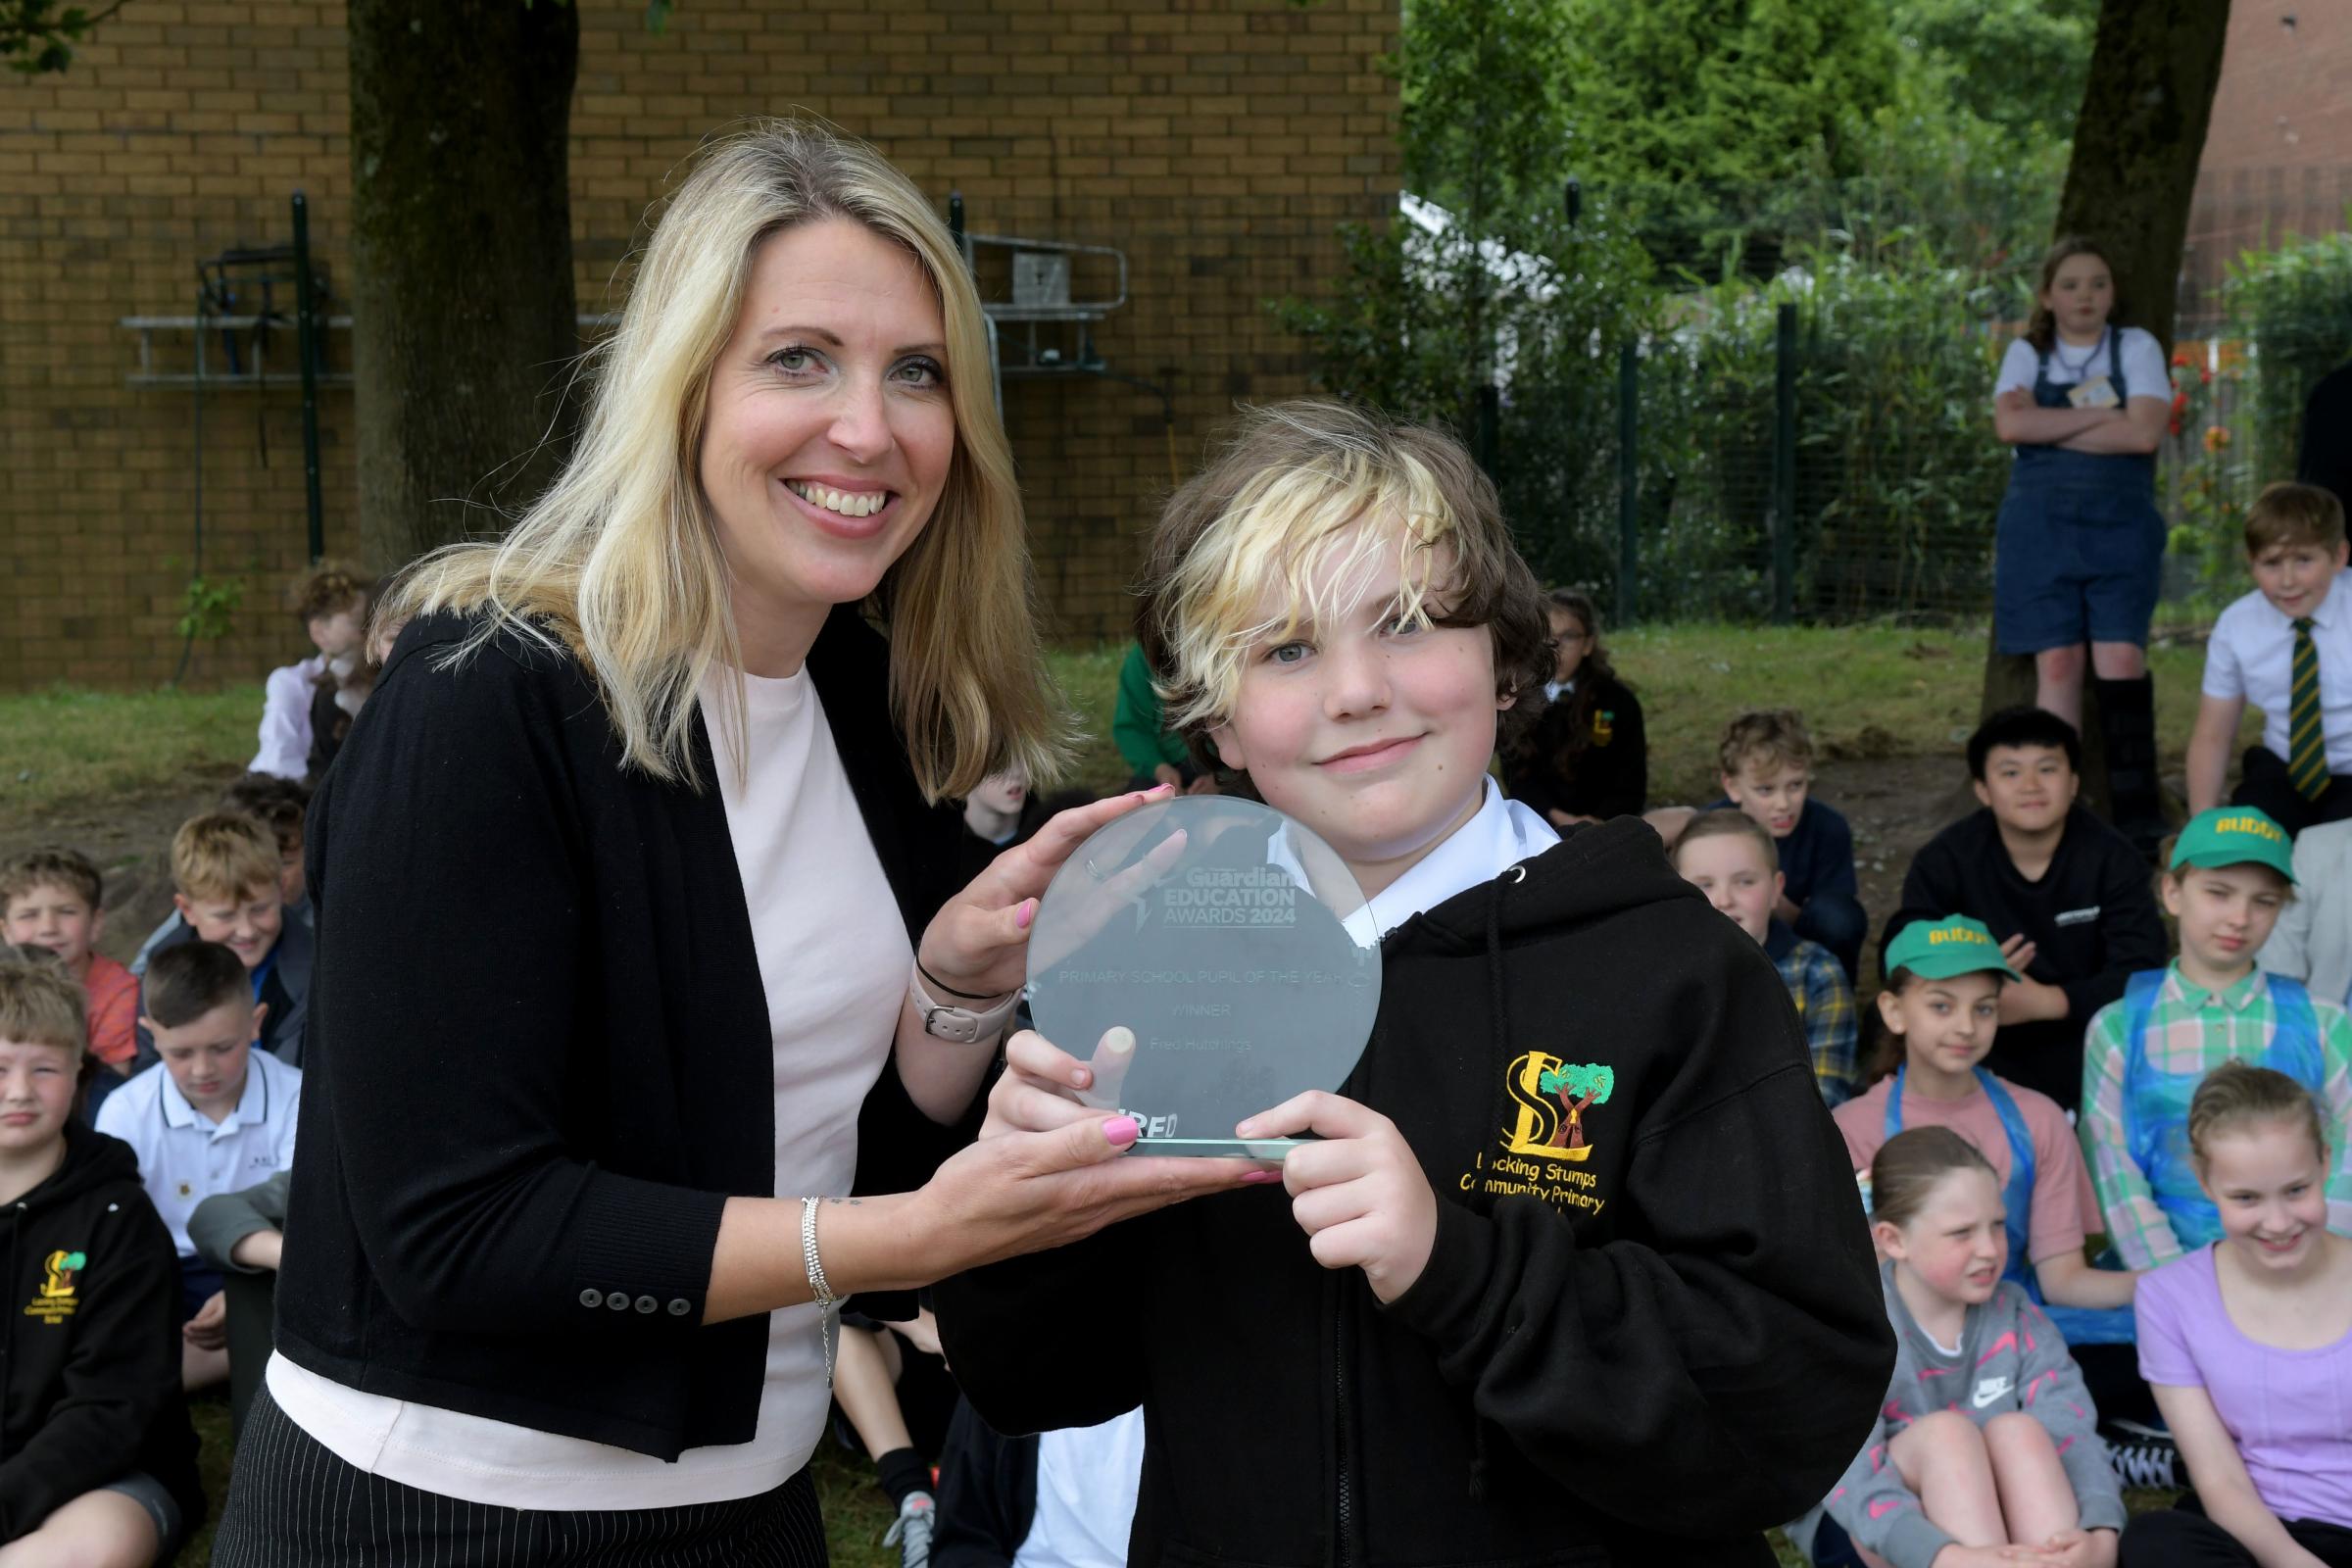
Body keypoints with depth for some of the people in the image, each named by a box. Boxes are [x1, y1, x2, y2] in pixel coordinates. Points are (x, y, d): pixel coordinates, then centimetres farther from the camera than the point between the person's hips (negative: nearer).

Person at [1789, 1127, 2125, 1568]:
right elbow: (1850, 1473, -30)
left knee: (2017, 1429, -25)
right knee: (1945, 1430, -29)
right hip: (1857, 1529, -3)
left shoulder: (2015, 1315, -3)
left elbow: (2071, 1428, -17)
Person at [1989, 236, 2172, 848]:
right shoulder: (2027, 354, 11)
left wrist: (2050, 425, -6)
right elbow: (2009, 424, -8)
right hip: (2040, 526, 1)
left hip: (2120, 527, -1)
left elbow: (2144, 432, -9)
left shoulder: (2136, 348, 8)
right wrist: (2101, 413, -9)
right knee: (2057, 665, -2)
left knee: (2120, 659, -10)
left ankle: (2137, 818, -6)